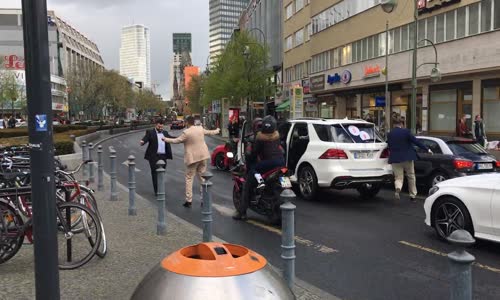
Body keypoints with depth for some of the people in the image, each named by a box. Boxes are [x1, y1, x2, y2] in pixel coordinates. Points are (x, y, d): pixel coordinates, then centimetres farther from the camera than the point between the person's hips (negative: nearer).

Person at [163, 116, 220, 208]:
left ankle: (189, 200, 2)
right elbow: (210, 132, 21)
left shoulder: (186, 132, -14)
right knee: (202, 177, 13)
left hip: (192, 157, -5)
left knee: (189, 178, 3)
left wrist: (166, 139, 11)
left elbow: (176, 141, -5)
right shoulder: (200, 129, 3)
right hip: (202, 155, 6)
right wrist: (217, 130, 43)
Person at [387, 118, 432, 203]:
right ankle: (412, 196, 21)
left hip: (395, 159, 1)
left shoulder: (389, 134, 1)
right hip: (407, 158, -1)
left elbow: (389, 147, 7)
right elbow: (416, 142, -8)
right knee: (411, 177, 14)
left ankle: (398, 189, -27)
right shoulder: (406, 131, -8)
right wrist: (427, 149, -2)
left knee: (398, 177, 5)